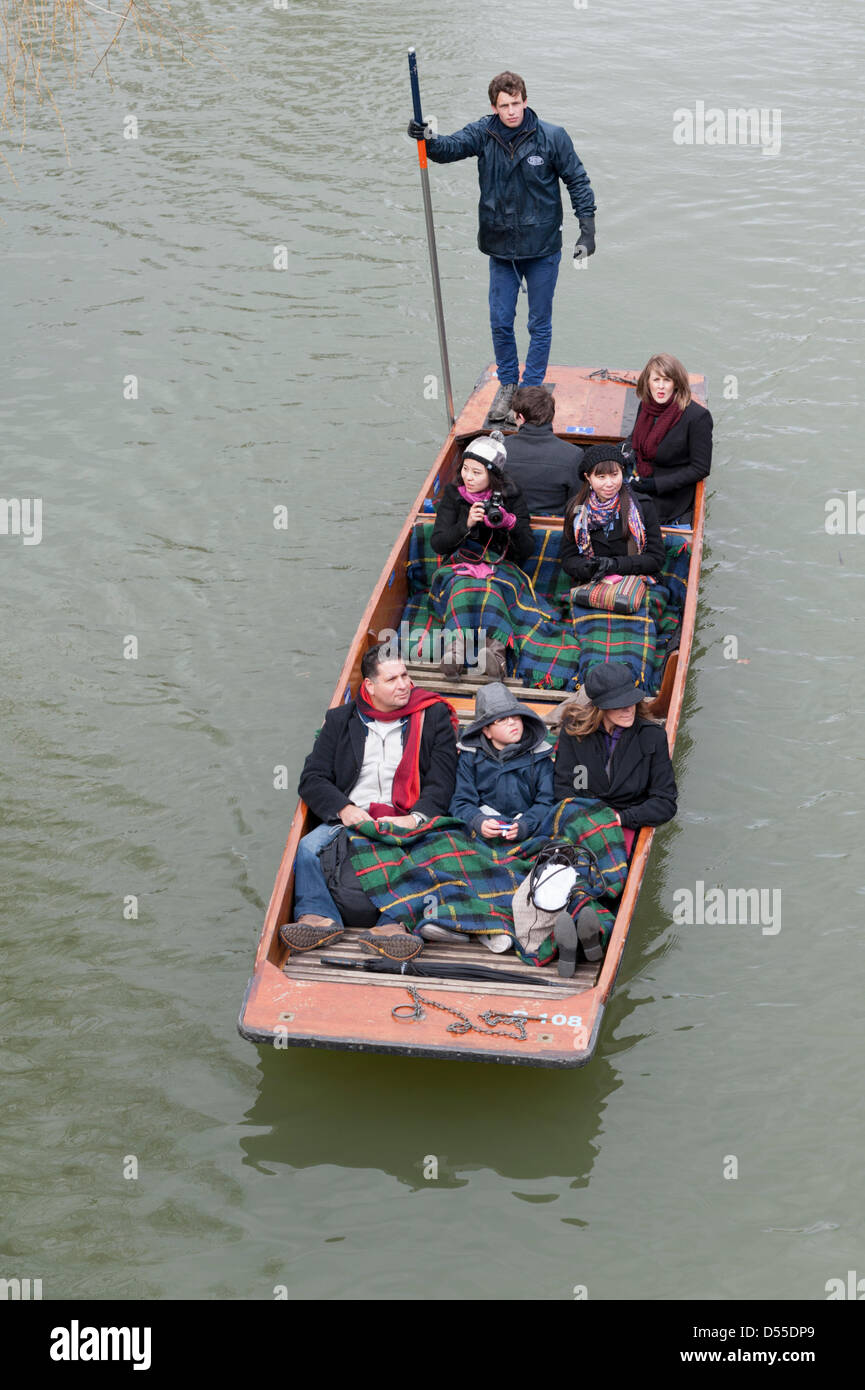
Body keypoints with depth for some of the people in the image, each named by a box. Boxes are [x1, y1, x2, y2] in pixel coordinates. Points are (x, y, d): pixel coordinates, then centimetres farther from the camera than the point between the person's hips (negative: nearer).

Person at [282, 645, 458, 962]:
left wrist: (416, 819, -15)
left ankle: (391, 926, -51)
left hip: (407, 821, -2)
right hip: (350, 818, 2)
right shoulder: (340, 720, 15)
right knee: (308, 847, -26)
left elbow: (442, 782, 4)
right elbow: (312, 779, 9)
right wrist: (343, 809, -11)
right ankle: (317, 917, -40)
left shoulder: (432, 718, 11)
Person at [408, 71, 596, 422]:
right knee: (500, 322, 9)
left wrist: (587, 229, -6)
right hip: (500, 247, 2)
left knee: (540, 324, 7)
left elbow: (577, 180, -2)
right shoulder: (484, 134, -4)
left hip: (542, 247, -2)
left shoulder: (552, 137, -10)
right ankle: (507, 384, 28)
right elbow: (452, 146, -18)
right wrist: (428, 140, -41)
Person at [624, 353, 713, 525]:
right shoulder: (646, 405, 2)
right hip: (639, 481, 7)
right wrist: (626, 452, -2)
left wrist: (657, 484, -20)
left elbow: (700, 469, -14)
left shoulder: (697, 416, -18)